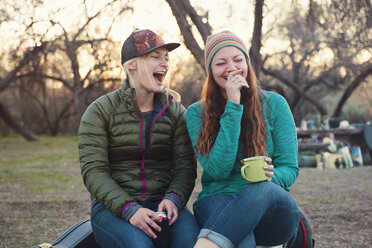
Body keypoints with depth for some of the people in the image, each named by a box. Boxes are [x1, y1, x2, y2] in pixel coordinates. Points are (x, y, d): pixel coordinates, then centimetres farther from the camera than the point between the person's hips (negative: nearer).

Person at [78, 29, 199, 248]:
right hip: (112, 207, -2)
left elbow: (185, 166, 2)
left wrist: (173, 198, -19)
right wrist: (129, 209, -22)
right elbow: (93, 171, -8)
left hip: (161, 204, 2)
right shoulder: (100, 111, 0)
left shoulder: (176, 112, 10)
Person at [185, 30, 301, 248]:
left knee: (262, 188, -39)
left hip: (271, 207, 2)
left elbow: (290, 168, 4)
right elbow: (217, 169, -9)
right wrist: (232, 106, -12)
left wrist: (270, 176, -22)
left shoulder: (274, 104, 6)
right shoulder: (196, 113, 6)